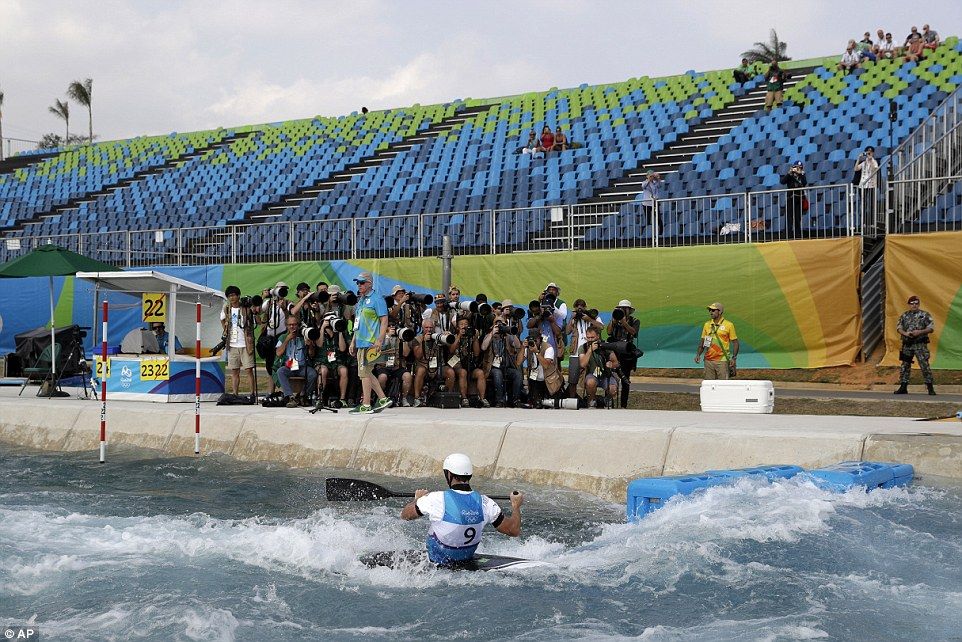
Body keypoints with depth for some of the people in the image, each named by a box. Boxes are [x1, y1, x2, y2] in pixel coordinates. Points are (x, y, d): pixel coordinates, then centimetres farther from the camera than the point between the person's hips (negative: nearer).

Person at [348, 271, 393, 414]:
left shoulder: (377, 299, -7)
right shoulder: (360, 301, 20)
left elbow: (384, 321, -13)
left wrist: (379, 340, -21)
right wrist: (353, 341, 22)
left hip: (370, 343, -9)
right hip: (361, 342, 9)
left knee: (364, 373, -8)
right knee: (367, 373, 11)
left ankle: (366, 406, -4)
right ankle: (383, 399, 18)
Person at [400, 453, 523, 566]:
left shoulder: (437, 499, -26)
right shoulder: (485, 503, -18)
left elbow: (405, 515, -9)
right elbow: (514, 531, -10)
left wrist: (417, 498, 12)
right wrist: (516, 506, 8)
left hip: (435, 561, -4)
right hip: (466, 559, 4)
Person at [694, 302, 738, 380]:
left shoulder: (729, 325, -1)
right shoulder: (707, 324, 11)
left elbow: (735, 342, 2)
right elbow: (702, 341, 16)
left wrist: (733, 358, -8)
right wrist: (698, 354, 3)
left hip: (722, 361, -4)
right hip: (708, 360, 4)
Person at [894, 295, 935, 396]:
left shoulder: (925, 315, 1)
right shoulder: (904, 315, 11)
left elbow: (931, 328, -2)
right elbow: (898, 327, 10)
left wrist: (920, 332, -17)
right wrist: (905, 333, -11)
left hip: (920, 344, -4)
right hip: (907, 344, 4)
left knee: (924, 365, -9)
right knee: (905, 365, 7)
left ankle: (930, 388, -5)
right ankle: (903, 387, 14)